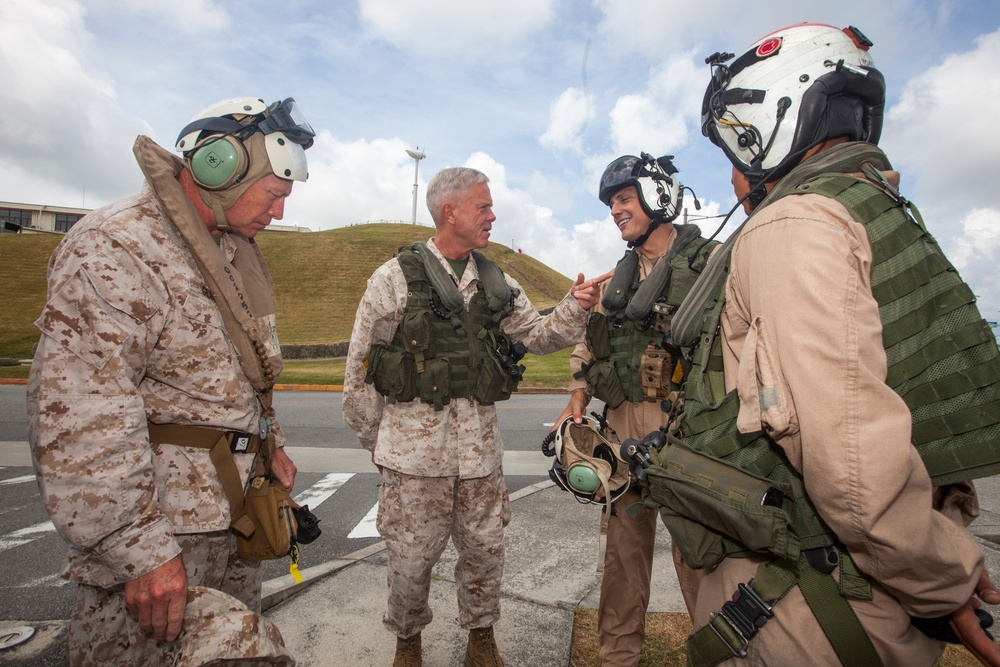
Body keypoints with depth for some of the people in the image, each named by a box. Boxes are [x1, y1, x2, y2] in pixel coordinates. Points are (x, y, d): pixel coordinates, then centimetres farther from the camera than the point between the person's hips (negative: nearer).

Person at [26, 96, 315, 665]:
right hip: (161, 518, -8)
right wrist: (140, 550, -24)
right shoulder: (115, 246, -18)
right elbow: (79, 417, -25)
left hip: (236, 507, 9)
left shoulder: (235, 249, 11)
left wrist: (271, 443, 17)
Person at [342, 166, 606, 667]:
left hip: (479, 445, 4)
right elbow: (360, 367, -1)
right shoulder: (395, 277, -5)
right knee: (412, 554, 11)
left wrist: (574, 307, -7)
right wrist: (373, 439, 4)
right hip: (414, 445, -3)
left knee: (484, 548, 16)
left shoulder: (498, 283, 9)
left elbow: (538, 335, 11)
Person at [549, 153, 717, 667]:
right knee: (625, 538, 15)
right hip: (624, 424, 6)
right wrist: (577, 401, 7)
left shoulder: (712, 262, -4)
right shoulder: (618, 278, 15)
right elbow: (590, 343, 17)